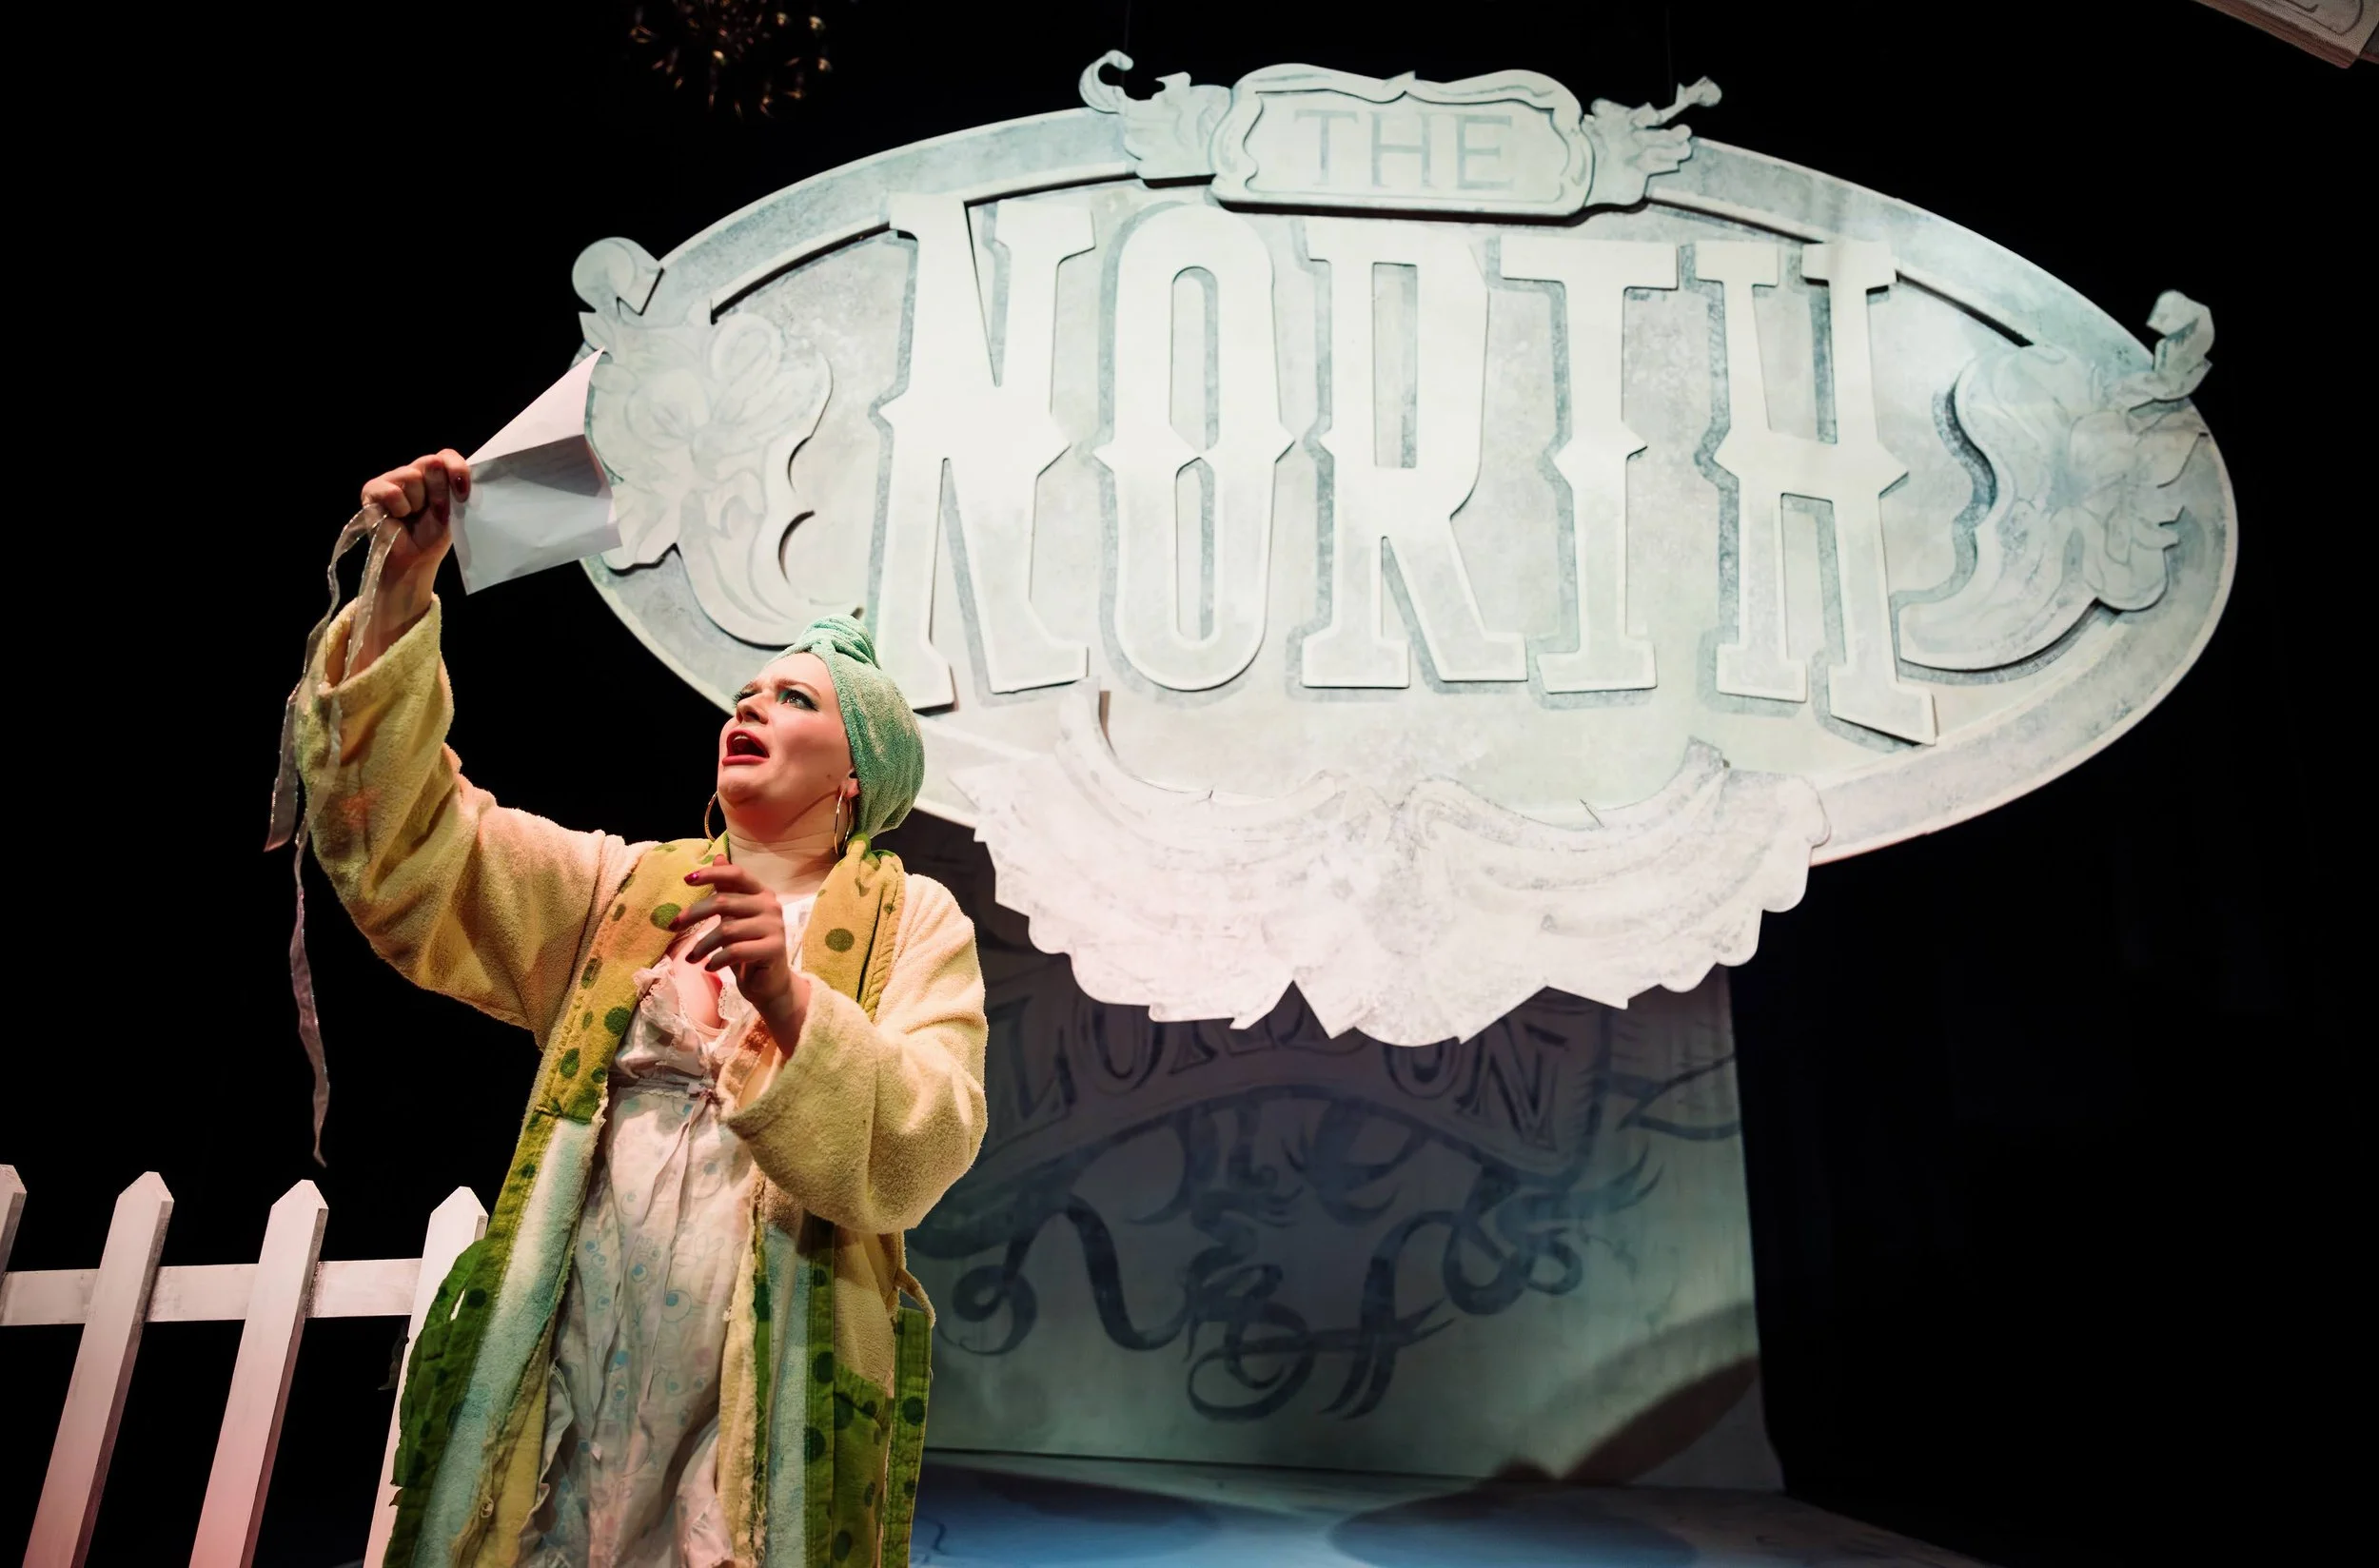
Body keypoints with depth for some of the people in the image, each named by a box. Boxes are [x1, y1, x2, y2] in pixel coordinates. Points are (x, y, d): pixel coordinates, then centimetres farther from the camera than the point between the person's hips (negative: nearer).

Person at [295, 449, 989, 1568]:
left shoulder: (911, 922, 3)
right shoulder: (621, 889, 12)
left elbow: (924, 1146, -11)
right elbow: (407, 831, 2)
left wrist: (789, 1002, -26)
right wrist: (404, 584, -7)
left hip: (778, 1372, -2)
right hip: (572, 1349, 3)